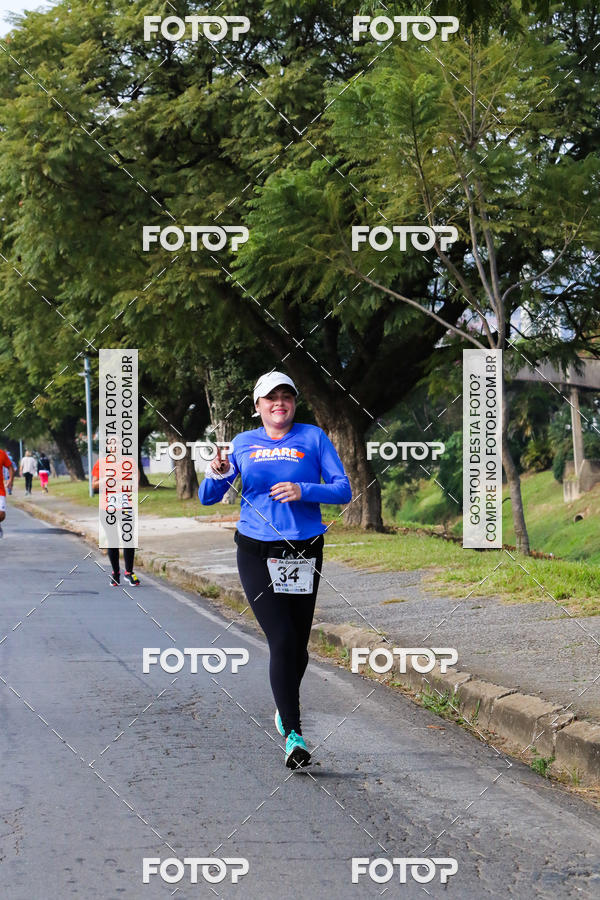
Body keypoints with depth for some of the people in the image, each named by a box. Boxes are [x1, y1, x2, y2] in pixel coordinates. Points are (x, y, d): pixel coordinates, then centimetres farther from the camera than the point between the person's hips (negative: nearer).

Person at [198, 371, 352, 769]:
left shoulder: (313, 438, 5)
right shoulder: (243, 444, 9)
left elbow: (344, 490, -1)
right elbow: (208, 497, 9)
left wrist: (304, 491, -18)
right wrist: (217, 473, -12)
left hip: (304, 553, 1)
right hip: (257, 553, -1)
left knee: (299, 644, 9)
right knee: (282, 640, -14)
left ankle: (285, 708, 38)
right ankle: (293, 734, -13)